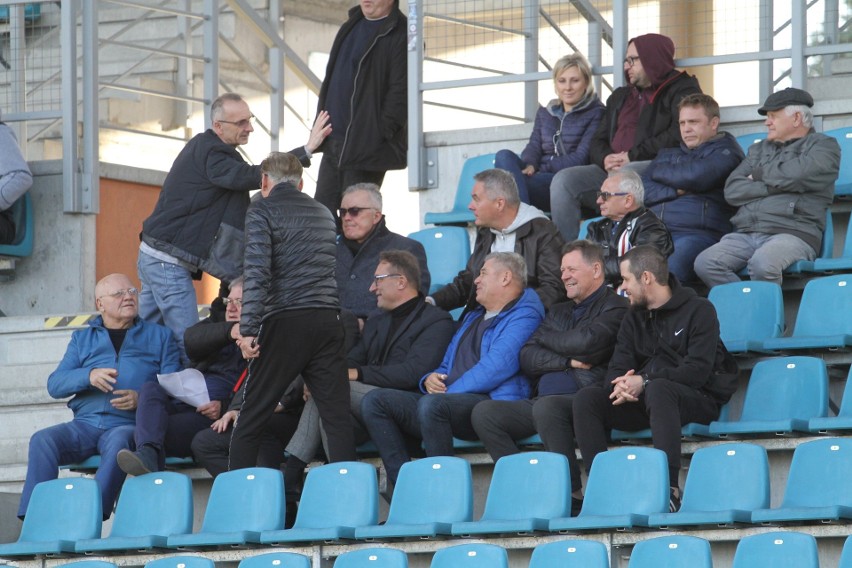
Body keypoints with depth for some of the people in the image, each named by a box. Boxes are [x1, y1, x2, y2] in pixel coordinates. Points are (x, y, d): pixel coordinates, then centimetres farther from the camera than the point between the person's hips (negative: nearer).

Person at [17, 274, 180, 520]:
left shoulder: (159, 336, 20)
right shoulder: (82, 338, 25)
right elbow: (54, 384, 12)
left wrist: (142, 399, -14)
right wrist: (89, 376, -9)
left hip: (128, 424, -3)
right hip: (85, 423, 3)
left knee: (118, 442, -38)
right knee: (42, 441, -26)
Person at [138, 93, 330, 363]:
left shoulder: (203, 148, 16)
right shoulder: (210, 154, -18)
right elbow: (251, 177, -29)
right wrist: (306, 151, -31)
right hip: (169, 263, -10)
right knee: (187, 343, -11)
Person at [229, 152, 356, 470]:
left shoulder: (262, 211, 1)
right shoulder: (324, 214, 21)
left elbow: (257, 273, -11)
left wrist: (248, 330, -14)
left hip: (285, 323, -5)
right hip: (329, 319, 5)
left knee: (251, 419, 2)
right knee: (337, 416, 1)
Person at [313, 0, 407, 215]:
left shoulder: (401, 35, -11)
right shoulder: (351, 26, 16)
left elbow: (401, 92, -16)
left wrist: (380, 134, -20)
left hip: (367, 147, -8)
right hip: (333, 144, 9)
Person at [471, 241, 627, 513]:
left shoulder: (614, 307, 5)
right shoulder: (559, 312, 27)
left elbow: (588, 342, -13)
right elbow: (527, 359, 14)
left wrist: (547, 339, 6)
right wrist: (568, 361, -4)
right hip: (541, 401, 7)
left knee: (547, 406, -38)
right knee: (483, 412, -14)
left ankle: (572, 494, -29)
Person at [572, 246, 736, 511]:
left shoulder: (698, 310, -2)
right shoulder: (634, 318, 18)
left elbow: (698, 370, -14)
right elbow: (618, 368, 8)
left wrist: (644, 381, -23)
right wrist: (621, 386, -18)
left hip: (698, 399, -6)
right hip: (642, 402, 6)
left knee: (657, 389, -39)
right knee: (587, 398, -16)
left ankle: (670, 487, -45)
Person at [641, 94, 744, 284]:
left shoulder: (724, 150, 14)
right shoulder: (667, 154, 32)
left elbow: (695, 177, -5)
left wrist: (660, 172, 14)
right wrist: (674, 191, 1)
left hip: (697, 234, -5)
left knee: (669, 271, -38)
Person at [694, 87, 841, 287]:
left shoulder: (823, 145, 11)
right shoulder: (759, 149, 28)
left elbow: (798, 174, -10)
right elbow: (732, 190, 12)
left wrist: (760, 175, 8)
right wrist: (775, 186, -1)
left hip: (792, 234, -6)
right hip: (745, 234, 6)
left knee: (761, 263, -38)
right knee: (705, 263, -23)